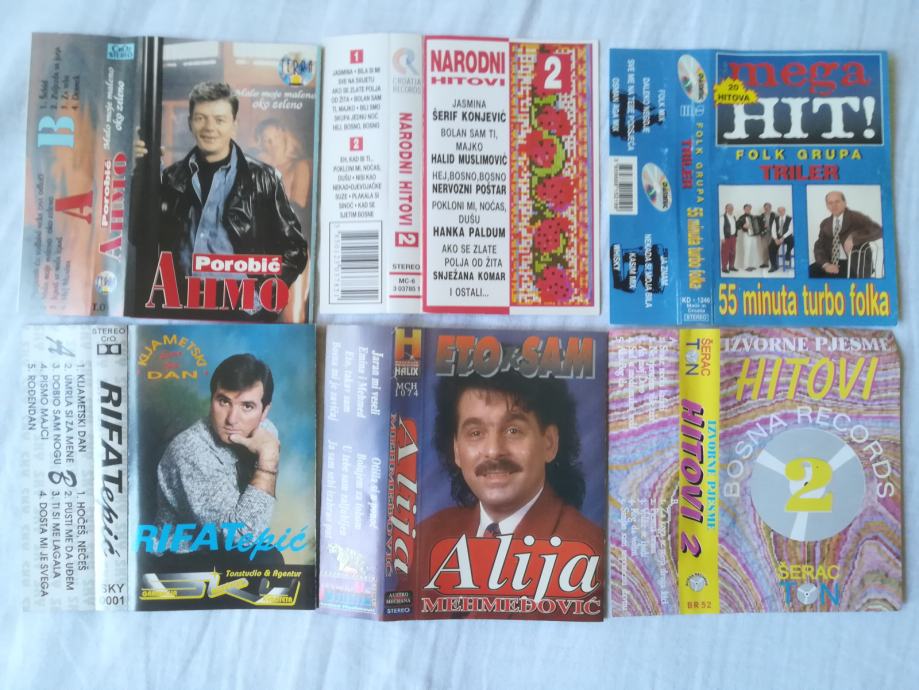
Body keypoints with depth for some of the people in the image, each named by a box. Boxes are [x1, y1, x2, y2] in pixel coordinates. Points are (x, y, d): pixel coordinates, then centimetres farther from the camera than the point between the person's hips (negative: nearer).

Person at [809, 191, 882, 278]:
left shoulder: (856, 217, 0)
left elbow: (878, 230, -14)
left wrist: (853, 238, -26)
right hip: (831, 263, 5)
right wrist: (826, 264, -15)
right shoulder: (825, 224, 14)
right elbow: (819, 247, 5)